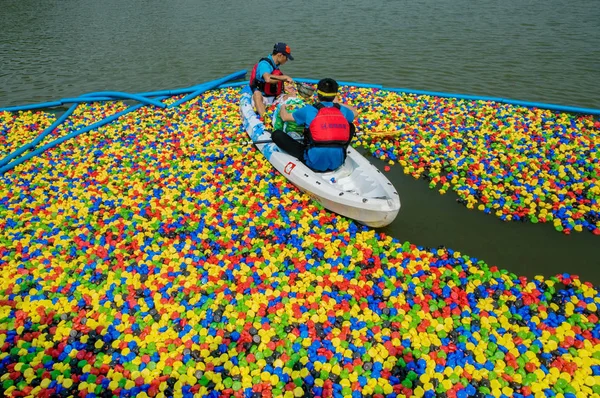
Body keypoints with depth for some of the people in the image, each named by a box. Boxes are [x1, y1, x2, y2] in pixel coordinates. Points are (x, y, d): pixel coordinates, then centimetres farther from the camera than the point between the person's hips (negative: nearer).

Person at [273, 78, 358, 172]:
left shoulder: (308, 110, -6)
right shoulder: (342, 110, 3)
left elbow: (285, 117, 12)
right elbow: (354, 112, 29)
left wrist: (282, 107, 34)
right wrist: (337, 103, 38)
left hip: (314, 163, -2)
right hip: (338, 162, 2)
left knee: (277, 134, 6)